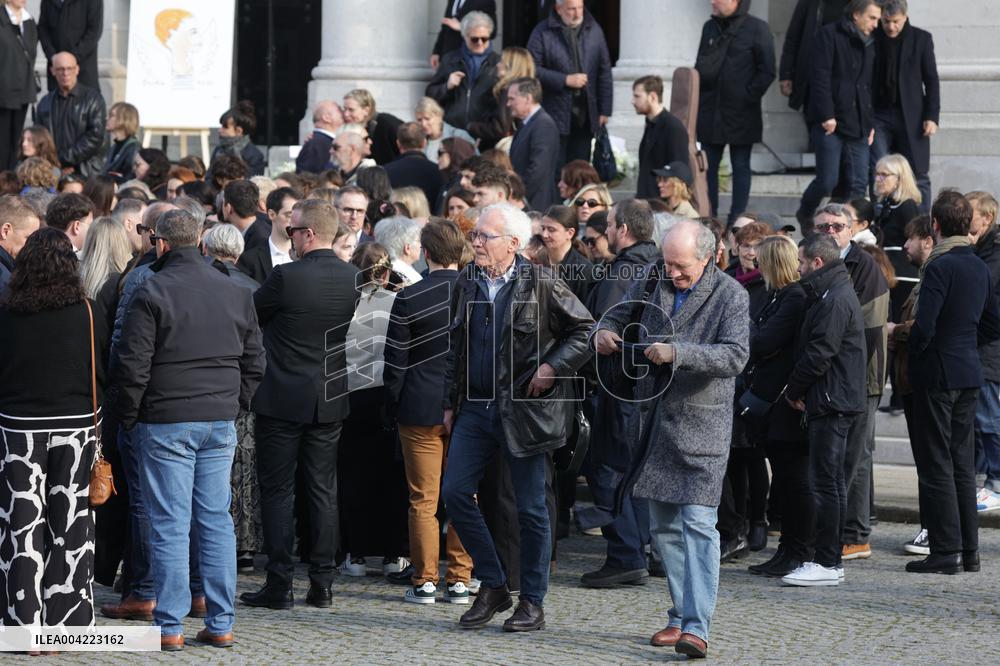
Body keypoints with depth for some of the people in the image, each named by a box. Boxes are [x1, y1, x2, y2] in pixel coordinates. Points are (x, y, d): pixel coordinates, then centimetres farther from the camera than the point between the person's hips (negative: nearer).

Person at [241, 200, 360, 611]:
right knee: (323, 492, 9)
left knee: (277, 492, 2)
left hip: (283, 399, -5)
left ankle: (279, 584, 1)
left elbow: (249, 315, -4)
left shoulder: (287, 277, -17)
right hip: (330, 401, 5)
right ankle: (322, 584, 11)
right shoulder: (352, 278, 0)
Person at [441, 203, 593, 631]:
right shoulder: (467, 283, 9)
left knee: (531, 508, 1)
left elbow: (585, 330, -3)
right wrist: (451, 403, 14)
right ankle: (493, 586, 13)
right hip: (476, 406, 6)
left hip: (525, 409, -6)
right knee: (455, 493, -2)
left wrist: (554, 367, -13)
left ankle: (533, 604, 11)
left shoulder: (542, 285, -8)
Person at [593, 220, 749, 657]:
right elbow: (616, 318, 20)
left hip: (701, 423, -6)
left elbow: (735, 356, -19)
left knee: (698, 524, -13)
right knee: (663, 528, 12)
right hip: (655, 421, 6)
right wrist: (602, 334, -4)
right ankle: (681, 616, 23)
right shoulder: (651, 284, 7)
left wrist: (677, 352, -28)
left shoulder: (729, 295, -8)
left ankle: (697, 626, -16)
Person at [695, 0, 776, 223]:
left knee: (740, 167, 3)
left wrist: (748, 97, -12)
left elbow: (767, 72, -6)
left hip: (741, 114, -5)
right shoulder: (710, 27, 12)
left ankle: (737, 221, 6)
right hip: (710, 112, 5)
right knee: (708, 165, 5)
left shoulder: (757, 29, -5)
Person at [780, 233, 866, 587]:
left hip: (832, 402, -11)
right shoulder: (835, 294, 17)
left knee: (825, 483, -9)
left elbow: (818, 356, -19)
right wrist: (799, 391, 10)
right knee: (832, 482, 13)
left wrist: (794, 390, -6)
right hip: (834, 402, 11)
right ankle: (831, 559, 18)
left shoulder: (834, 300, -16)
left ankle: (826, 564, -9)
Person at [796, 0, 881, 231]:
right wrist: (826, 115, -16)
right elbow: (820, 77, -10)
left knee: (859, 184, -3)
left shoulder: (869, 44, 17)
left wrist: (871, 123, 14)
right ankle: (804, 214, 20)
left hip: (858, 126, 6)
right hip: (831, 123, -6)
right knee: (828, 180, -6)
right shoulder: (831, 35, -3)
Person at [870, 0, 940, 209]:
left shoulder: (921, 39, 1)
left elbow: (931, 80, 3)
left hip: (912, 117, 0)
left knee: (919, 176, 4)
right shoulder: (872, 38, 0)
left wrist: (932, 117, -4)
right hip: (878, 115, 0)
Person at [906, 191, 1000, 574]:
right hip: (969, 374, 8)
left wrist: (912, 349, -4)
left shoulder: (940, 266, -16)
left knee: (936, 464, -3)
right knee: (962, 464, 13)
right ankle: (968, 550, 16)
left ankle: (945, 552, -3)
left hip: (937, 374, -8)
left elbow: (924, 327, -22)